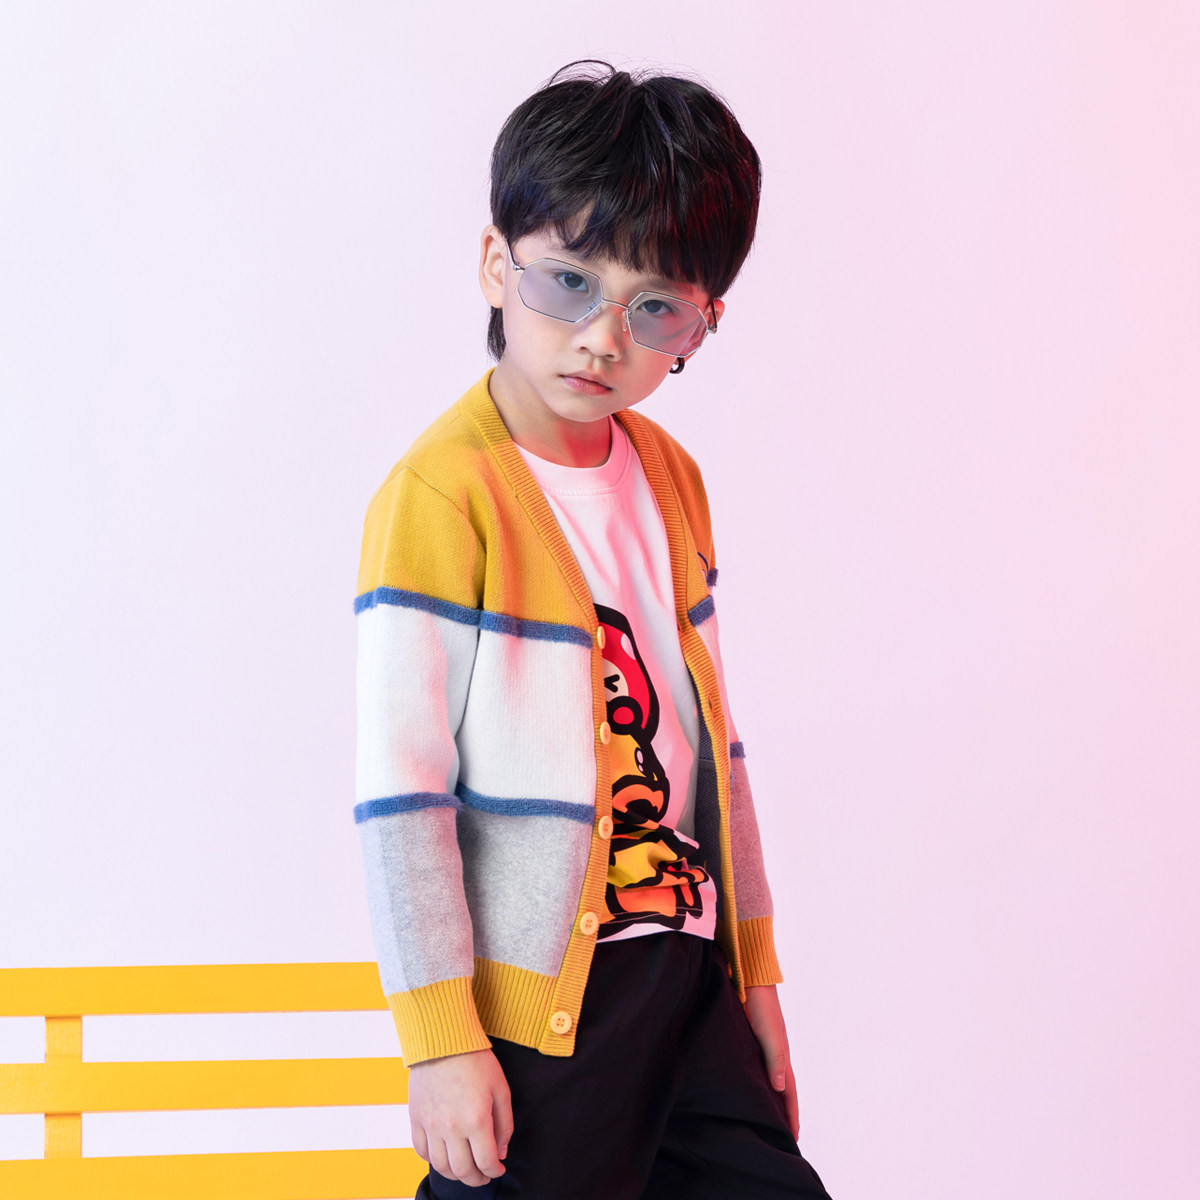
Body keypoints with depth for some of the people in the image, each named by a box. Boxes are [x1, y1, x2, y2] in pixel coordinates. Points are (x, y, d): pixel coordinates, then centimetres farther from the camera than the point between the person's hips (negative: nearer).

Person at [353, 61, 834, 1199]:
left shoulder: (670, 478, 8)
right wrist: (440, 1041, -16)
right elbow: (400, 789, -16)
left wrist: (753, 970, 19)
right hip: (534, 1001, -7)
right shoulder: (441, 494, -15)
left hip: (688, 975, 7)